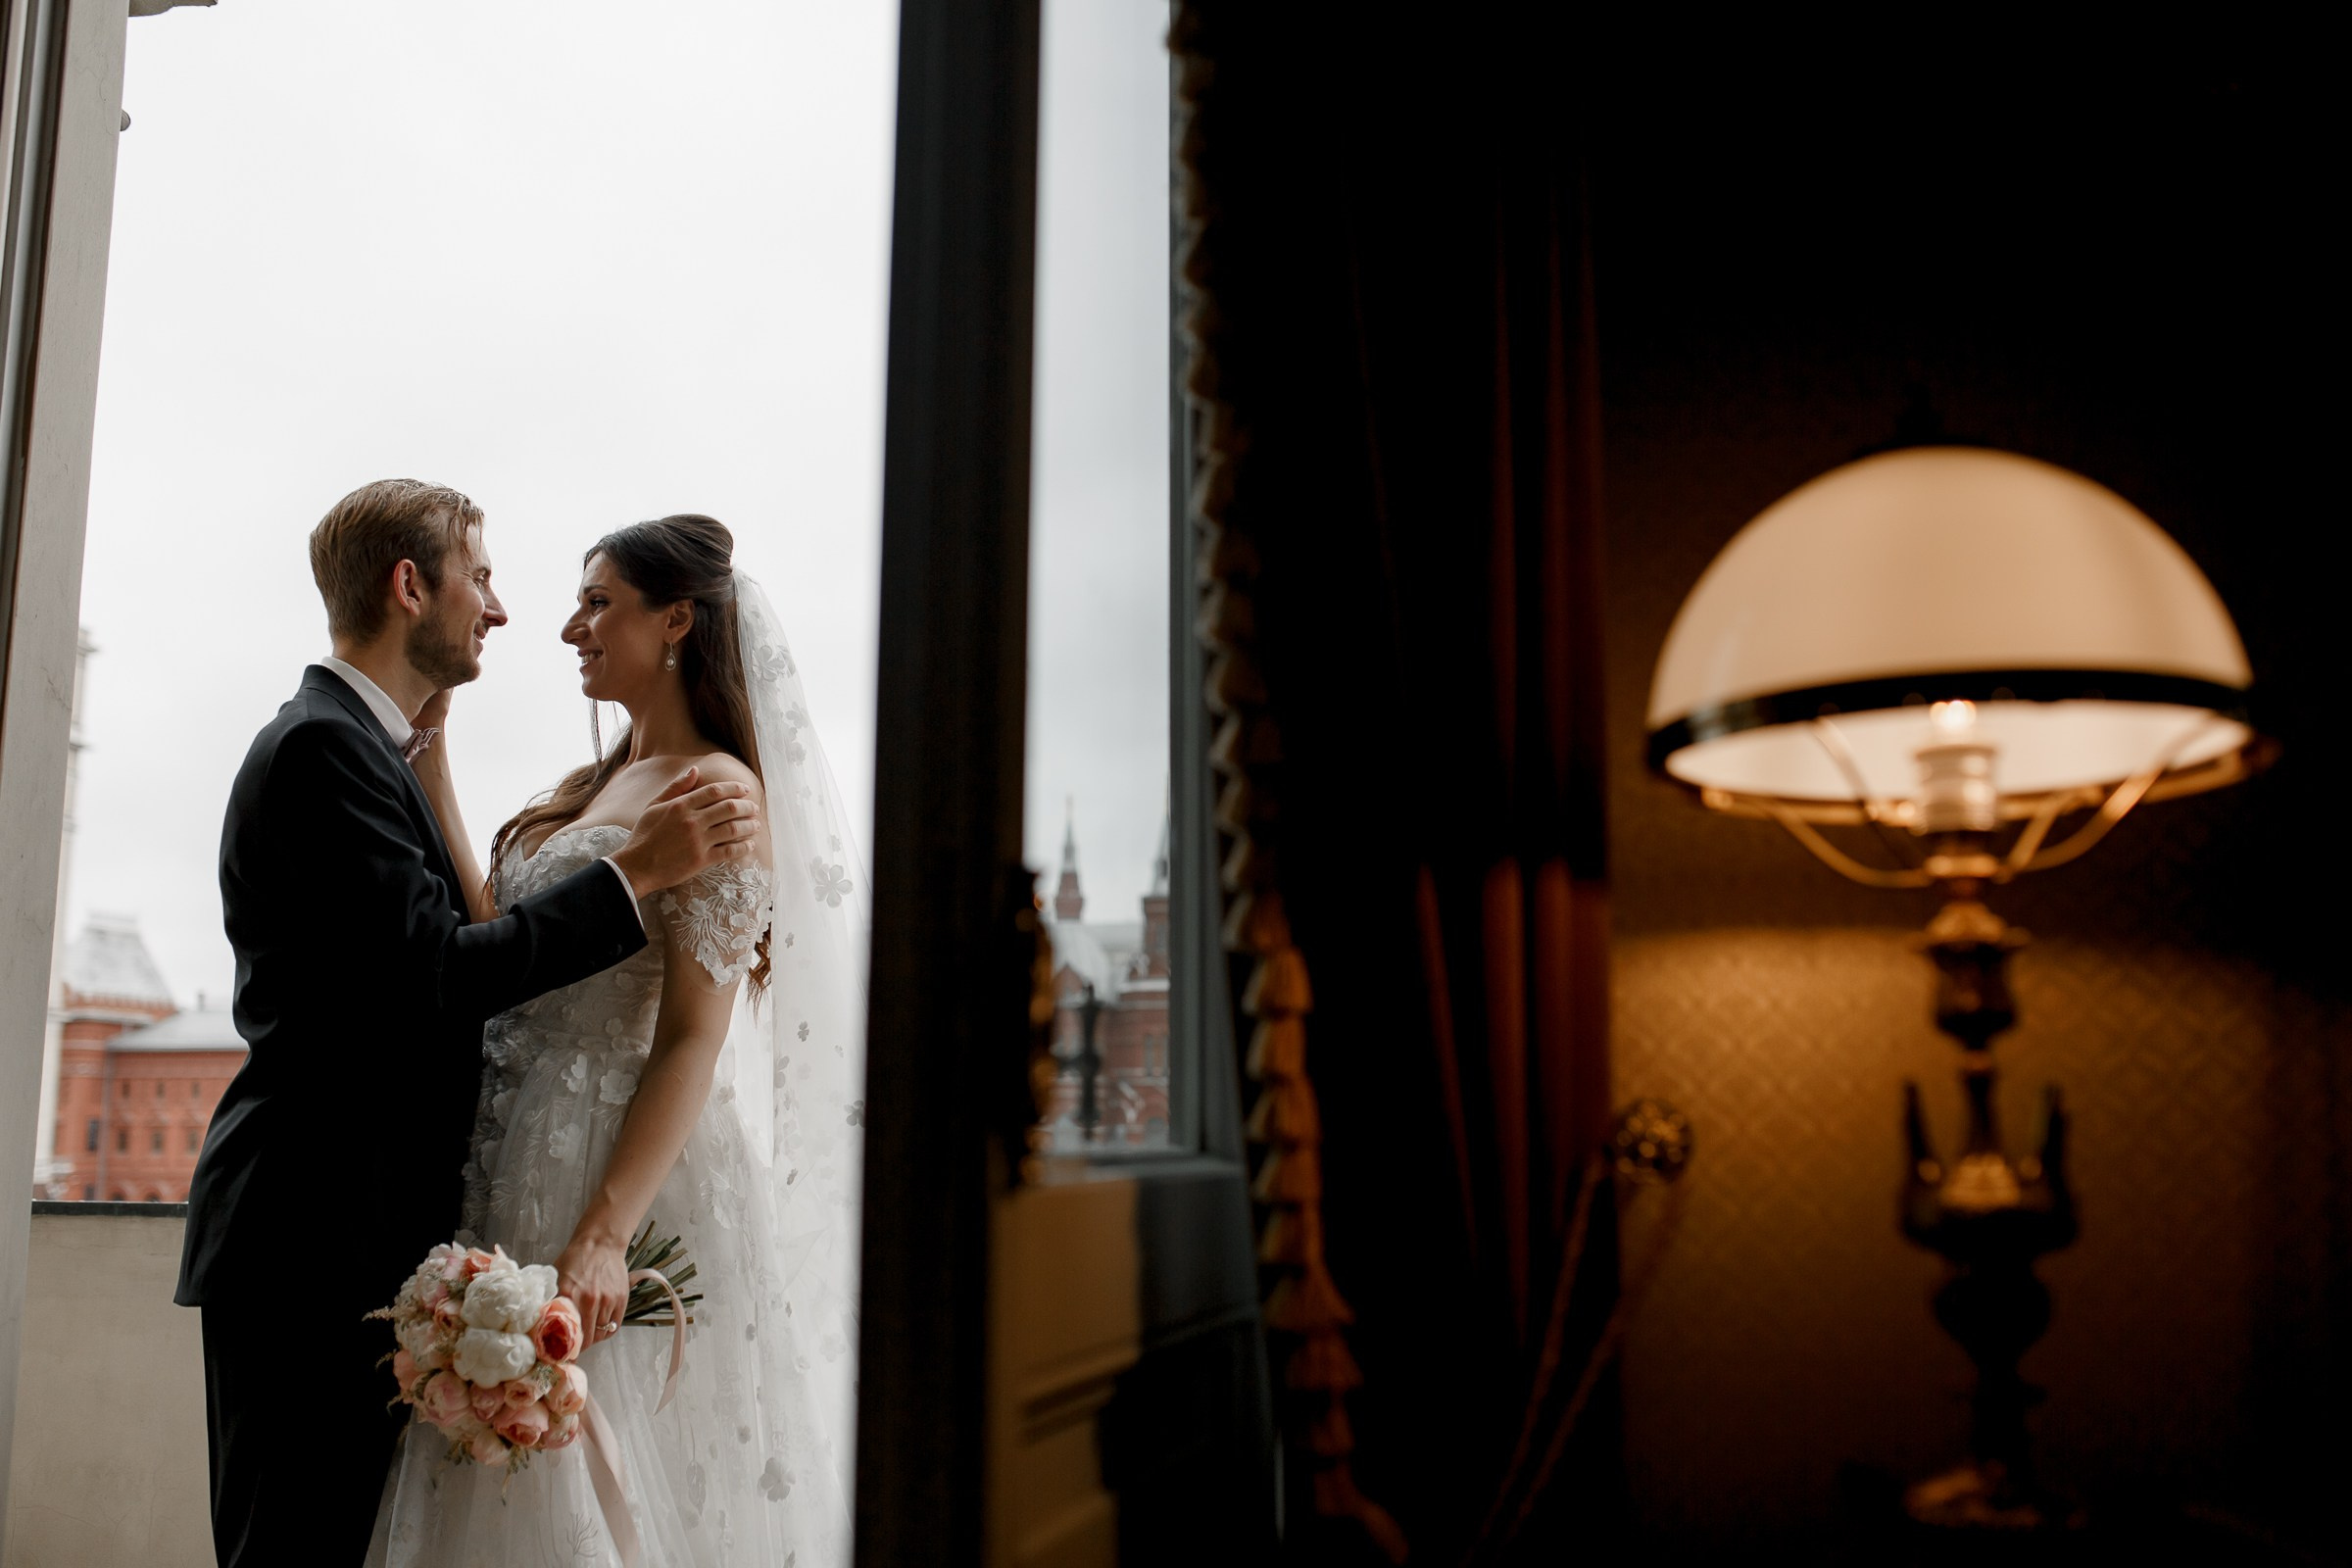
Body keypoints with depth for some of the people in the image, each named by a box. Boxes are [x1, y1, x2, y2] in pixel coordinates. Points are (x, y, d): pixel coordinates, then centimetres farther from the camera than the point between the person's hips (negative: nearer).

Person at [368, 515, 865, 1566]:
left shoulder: (717, 789, -11)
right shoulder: (594, 786, 16)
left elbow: (694, 1040, -18)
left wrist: (600, 1237, -25)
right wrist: (431, 752, 9)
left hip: (637, 1173, -8)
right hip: (524, 1168, 8)